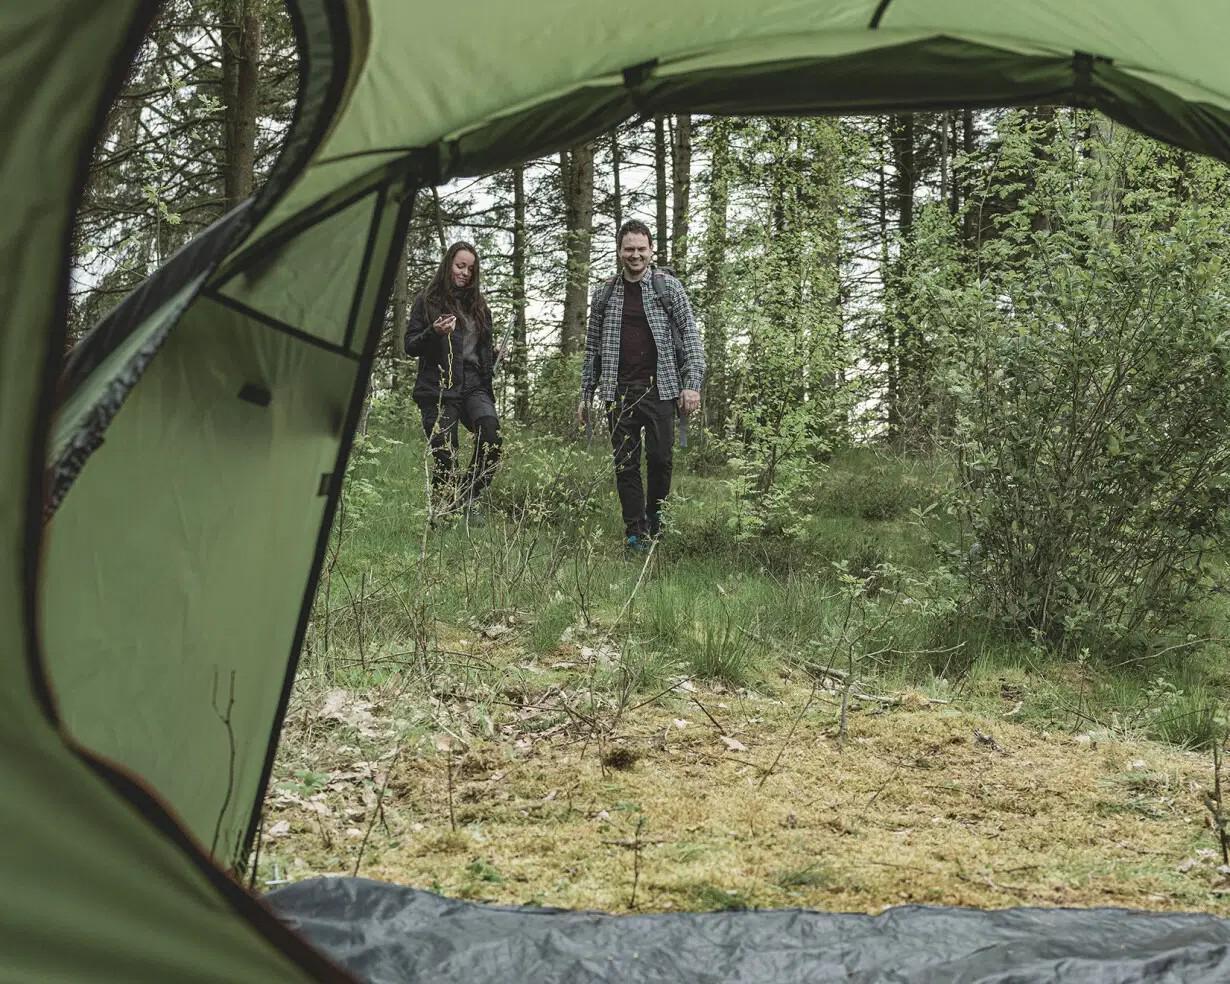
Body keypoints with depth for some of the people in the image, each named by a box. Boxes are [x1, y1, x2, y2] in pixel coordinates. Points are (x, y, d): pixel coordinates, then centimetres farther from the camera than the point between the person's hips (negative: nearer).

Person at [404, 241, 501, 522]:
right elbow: (410, 346, 1)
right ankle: (442, 515, 8)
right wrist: (434, 333, -17)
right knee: (445, 457, -8)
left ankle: (468, 497, -9)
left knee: (491, 430, -24)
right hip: (438, 388, -3)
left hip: (474, 385, 3)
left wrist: (493, 355, 9)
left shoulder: (478, 304, 19)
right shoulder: (427, 301, 6)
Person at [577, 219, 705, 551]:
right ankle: (635, 532, 7)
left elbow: (690, 334, -1)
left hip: (659, 388, -2)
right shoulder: (604, 294, 10)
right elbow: (593, 347, 14)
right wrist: (586, 395, 10)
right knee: (625, 463, 1)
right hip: (618, 392, 2)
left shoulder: (668, 286, 3)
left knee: (661, 457, -4)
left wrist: (692, 384, -11)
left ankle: (655, 520, 18)